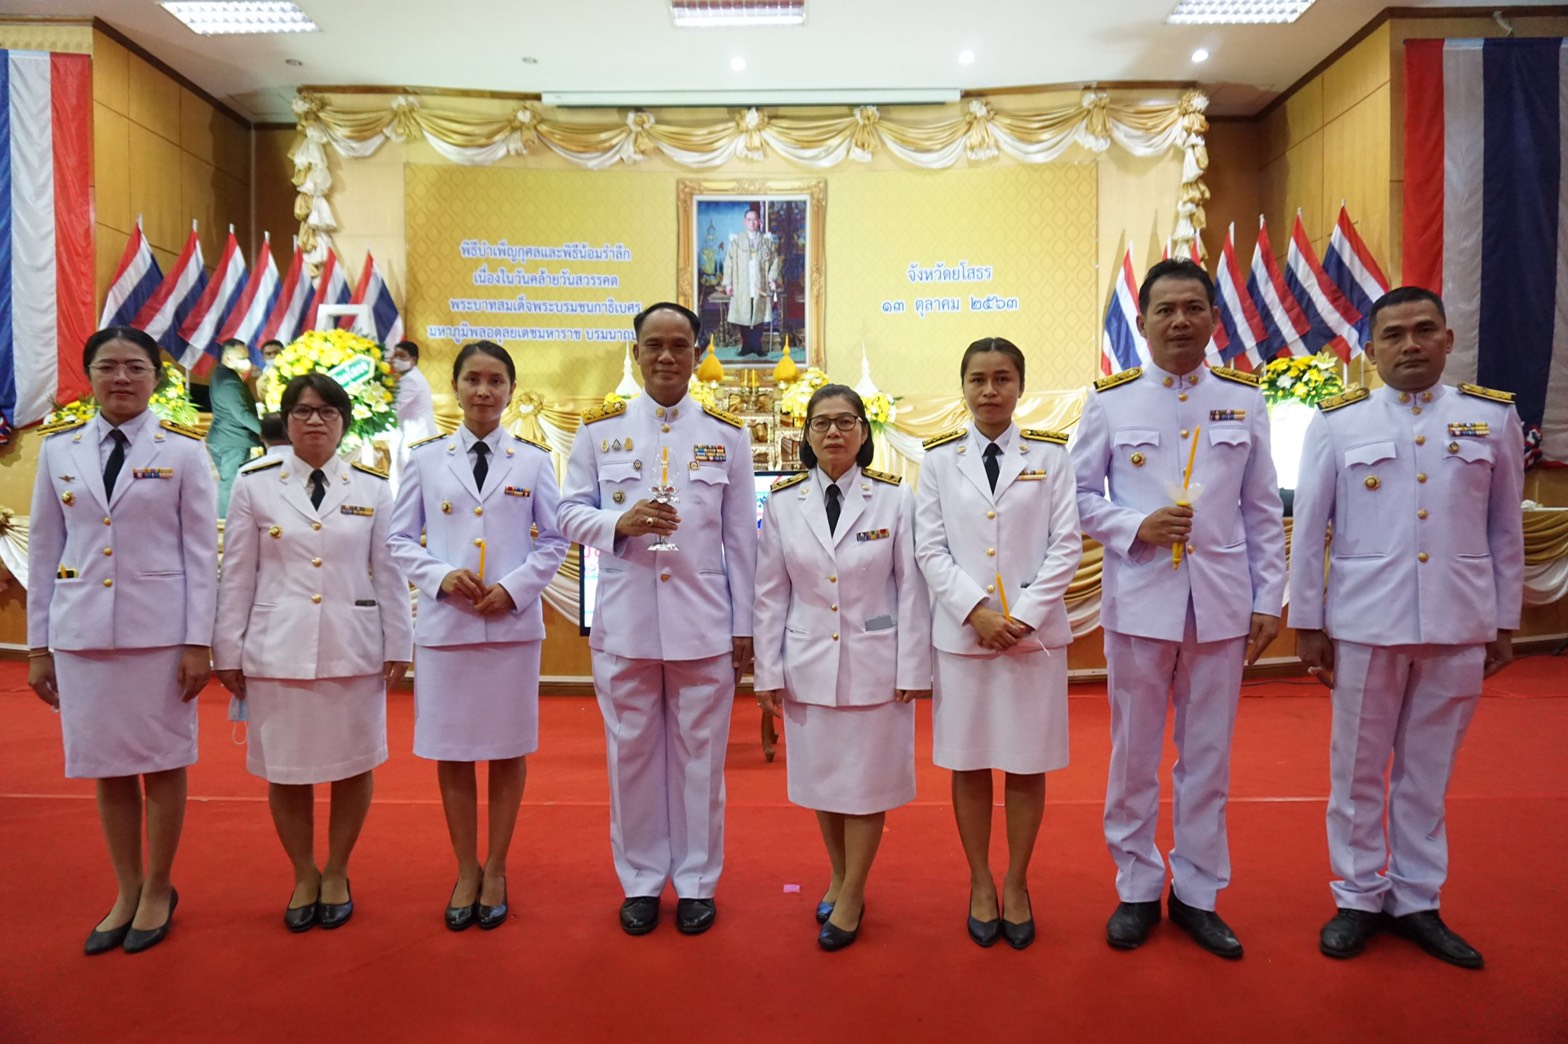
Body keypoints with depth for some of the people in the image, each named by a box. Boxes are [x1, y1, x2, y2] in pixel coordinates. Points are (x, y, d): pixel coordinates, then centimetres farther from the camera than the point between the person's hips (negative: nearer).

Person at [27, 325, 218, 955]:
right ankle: (126, 892, 25)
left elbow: (202, 551, -2)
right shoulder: (59, 449, 7)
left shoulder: (183, 450, -1)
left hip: (159, 630, -3)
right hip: (81, 630, 3)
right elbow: (44, 551, 9)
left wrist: (199, 641, -7)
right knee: (104, 765, 10)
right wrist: (38, 644, 7)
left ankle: (158, 890, 23)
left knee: (161, 761, 5)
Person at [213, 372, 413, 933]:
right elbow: (237, 575, 3)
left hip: (354, 649, 1)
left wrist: (397, 645, 1)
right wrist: (228, 652, 1)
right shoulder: (255, 484, 3)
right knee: (284, 770, 7)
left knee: (353, 765, 8)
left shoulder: (373, 487, 4)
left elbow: (388, 572, 4)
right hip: (277, 649, 0)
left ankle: (336, 875, 27)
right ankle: (304, 878, 28)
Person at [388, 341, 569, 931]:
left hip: (513, 623, 0)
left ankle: (496, 871, 24)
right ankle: (466, 871, 24)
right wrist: (442, 576, -11)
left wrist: (514, 587, -10)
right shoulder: (426, 459, 7)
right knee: (450, 752, 7)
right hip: (443, 624, 1)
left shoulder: (533, 461, 5)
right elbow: (400, 540, 7)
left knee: (507, 752, 8)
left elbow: (553, 542, 5)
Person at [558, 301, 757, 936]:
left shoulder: (727, 434, 7)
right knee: (632, 752, 8)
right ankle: (641, 881, 26)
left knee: (700, 752, 7)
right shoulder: (600, 430, 6)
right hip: (624, 621, 0)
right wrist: (619, 522, -16)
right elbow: (570, 513, 6)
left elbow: (740, 537, 5)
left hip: (704, 623, 0)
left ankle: (696, 882, 24)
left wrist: (744, 626, 3)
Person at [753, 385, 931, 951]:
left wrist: (912, 668, -5)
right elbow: (770, 594, 2)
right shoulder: (783, 501, 0)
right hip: (808, 664, 2)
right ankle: (839, 877, 35)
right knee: (821, 778, 14)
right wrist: (767, 671, 1)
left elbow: (910, 588, -4)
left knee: (866, 782, 7)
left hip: (875, 663, -2)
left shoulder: (894, 497, -5)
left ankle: (852, 897, 24)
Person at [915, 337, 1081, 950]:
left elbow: (1066, 547, -1)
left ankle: (1016, 884, 26)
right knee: (968, 764, 8)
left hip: (1035, 632, 0)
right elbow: (930, 549, 0)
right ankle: (980, 883, 26)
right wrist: (975, 611, -12)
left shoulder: (1050, 454, 4)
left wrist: (1023, 615, -11)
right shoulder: (939, 458, 5)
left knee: (1026, 766, 8)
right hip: (960, 633, 1)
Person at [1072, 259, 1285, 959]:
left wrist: (1269, 600, 4)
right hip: (1140, 601, -1)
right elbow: (1079, 493, 3)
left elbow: (1262, 509, 8)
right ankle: (1137, 888, 24)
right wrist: (1137, 526, -15)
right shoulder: (1111, 400, 1)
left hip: (1221, 604, 2)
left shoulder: (1244, 399, 7)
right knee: (1134, 756, 8)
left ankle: (1197, 893, 26)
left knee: (1208, 757, 10)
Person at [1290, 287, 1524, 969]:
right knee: (1359, 770, 9)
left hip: (1459, 627, 2)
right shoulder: (1338, 422, -1)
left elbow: (1505, 530, 9)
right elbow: (1309, 529, 0)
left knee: (1428, 771, 12)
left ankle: (1416, 900, 28)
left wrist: (1505, 624, 8)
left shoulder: (1494, 416, 5)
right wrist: (1307, 623, -1)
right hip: (1365, 624, -1)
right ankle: (1358, 897, 24)